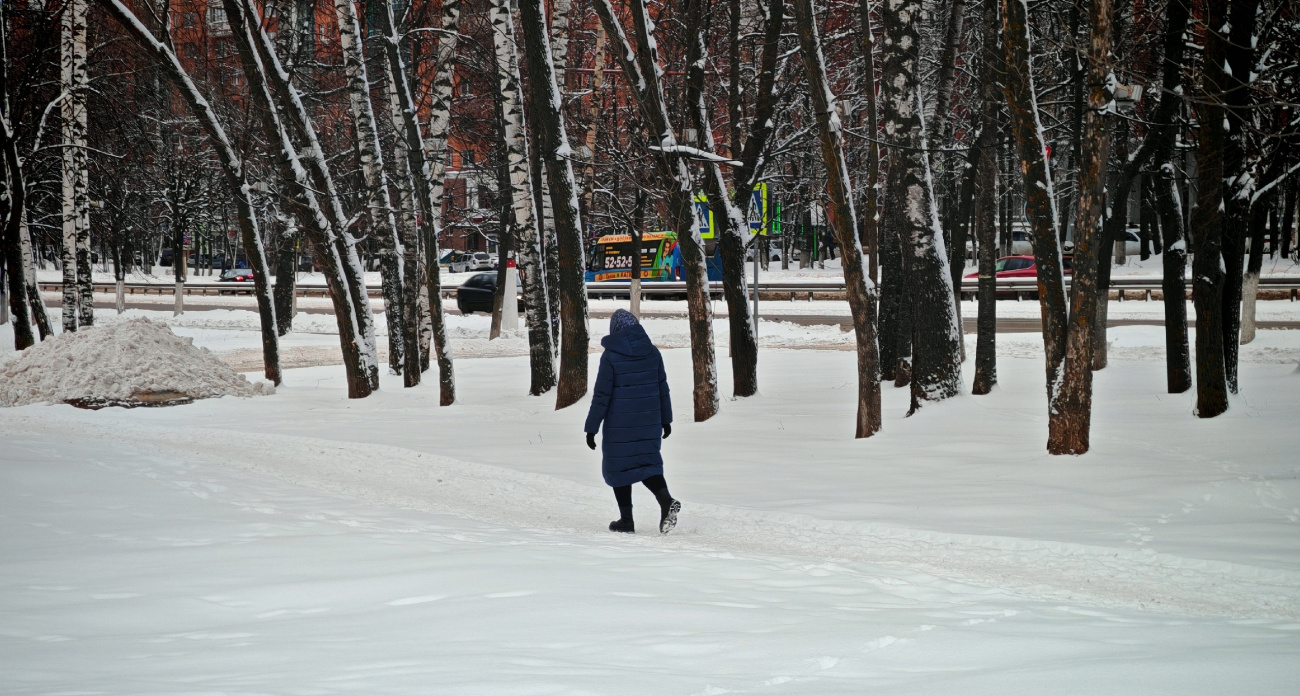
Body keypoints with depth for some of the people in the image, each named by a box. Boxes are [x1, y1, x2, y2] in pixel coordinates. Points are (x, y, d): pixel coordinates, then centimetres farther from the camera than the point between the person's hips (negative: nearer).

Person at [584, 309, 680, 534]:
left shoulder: (610, 356, -12)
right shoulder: (652, 353, 2)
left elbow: (601, 395, -11)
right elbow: (663, 389, 10)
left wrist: (591, 428, -5)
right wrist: (666, 419, 21)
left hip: (620, 426, -4)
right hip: (650, 424, 4)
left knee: (618, 467, 8)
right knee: (648, 463, 13)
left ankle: (626, 520, 11)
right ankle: (666, 501, -13)